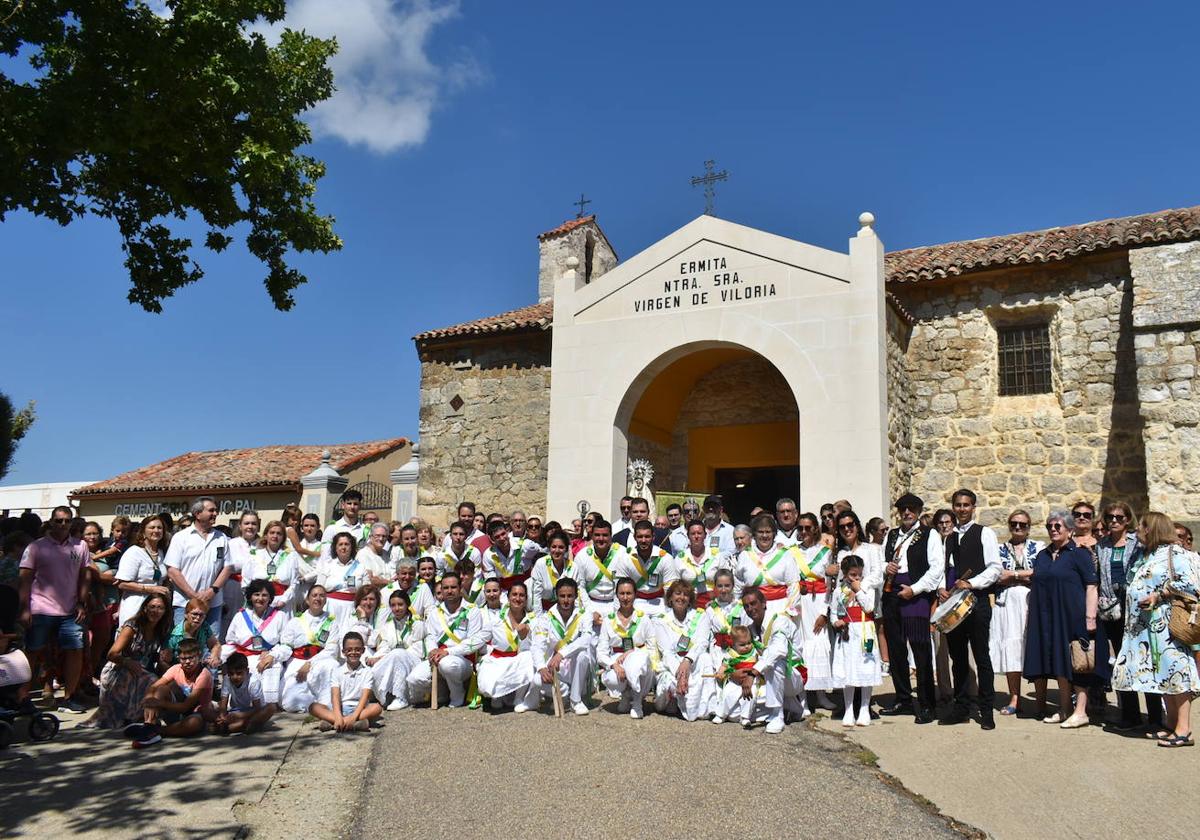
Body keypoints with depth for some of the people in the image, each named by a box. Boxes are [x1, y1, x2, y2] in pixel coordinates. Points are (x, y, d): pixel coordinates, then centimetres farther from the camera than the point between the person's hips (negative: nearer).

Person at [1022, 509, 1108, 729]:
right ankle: (1063, 710, 17)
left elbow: (1091, 587, -9)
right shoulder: (1042, 555, 14)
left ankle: (1080, 712, 1)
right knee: (1059, 664, 10)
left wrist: (1090, 618, -16)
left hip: (1073, 617, -6)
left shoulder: (1079, 554, -3)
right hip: (1048, 619, 6)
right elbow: (1035, 584, 22)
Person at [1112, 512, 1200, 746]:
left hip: (1167, 624, -8)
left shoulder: (1175, 553, -6)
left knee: (1174, 670, -7)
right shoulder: (1144, 555, 19)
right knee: (1165, 674, 11)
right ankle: (1172, 724, 17)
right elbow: (1132, 585, 28)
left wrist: (1159, 596, -15)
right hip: (1145, 625, 8)